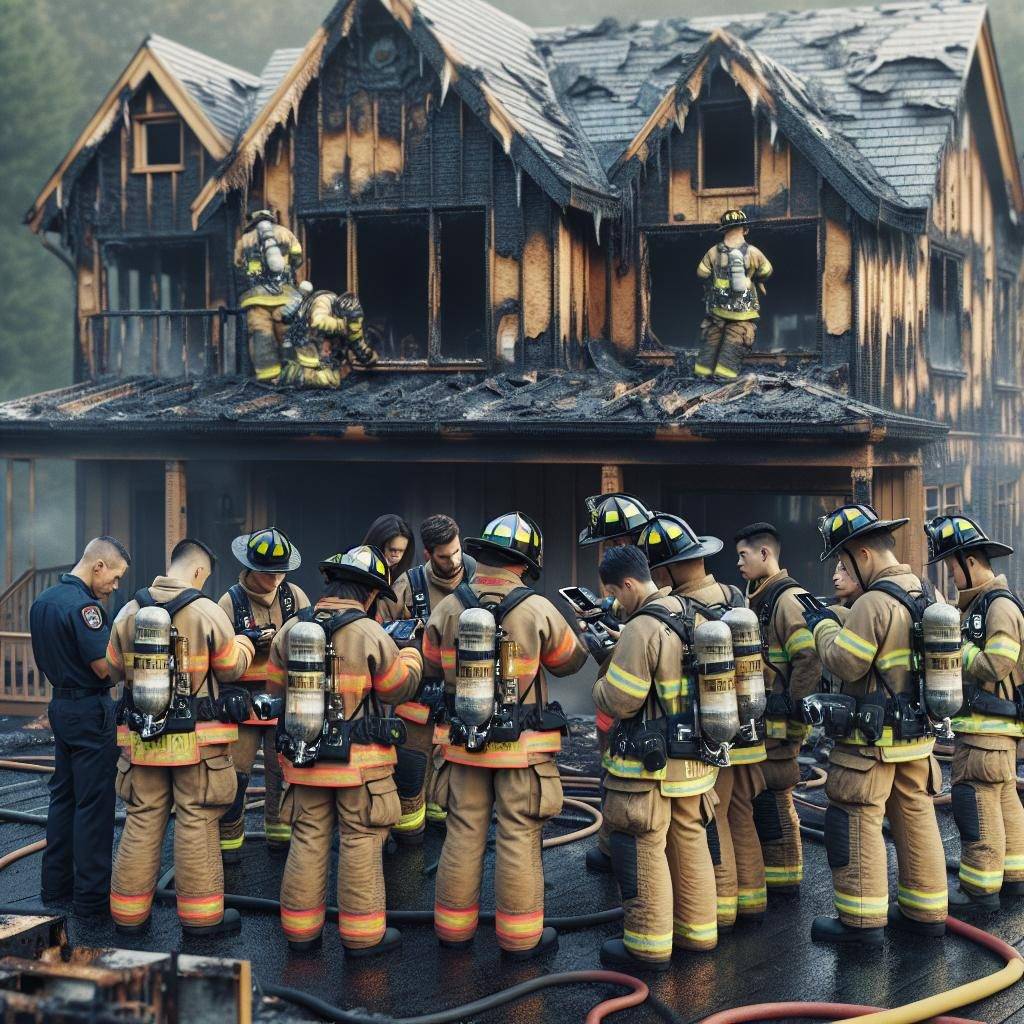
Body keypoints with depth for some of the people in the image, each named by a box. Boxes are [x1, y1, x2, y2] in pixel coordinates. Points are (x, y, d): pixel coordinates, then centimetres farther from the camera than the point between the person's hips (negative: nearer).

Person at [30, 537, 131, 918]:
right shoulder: (83, 605, -20)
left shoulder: (42, 601, 9)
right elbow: (105, 668, -21)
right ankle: (92, 895, 3)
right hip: (91, 711, -9)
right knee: (93, 804, -2)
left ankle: (56, 885, 23)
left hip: (59, 705, 9)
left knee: (63, 797, 16)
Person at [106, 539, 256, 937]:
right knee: (196, 822, 4)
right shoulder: (208, 612, -10)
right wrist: (244, 643, 18)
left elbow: (115, 669, 10)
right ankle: (201, 914, 11)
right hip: (197, 738, -4)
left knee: (142, 819, 11)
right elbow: (232, 667, -3)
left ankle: (129, 911, 17)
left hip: (142, 735, 4)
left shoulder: (129, 612, 1)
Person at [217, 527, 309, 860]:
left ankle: (281, 833, 25)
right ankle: (228, 839, 10)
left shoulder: (293, 595, 3)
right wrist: (247, 641, -24)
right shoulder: (231, 601, -5)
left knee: (284, 769, 10)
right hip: (244, 698, -2)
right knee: (234, 771, -3)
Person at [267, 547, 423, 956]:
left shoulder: (290, 630, 1)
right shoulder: (372, 635, -13)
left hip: (303, 757, 4)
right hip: (359, 761, -4)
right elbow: (399, 688, -1)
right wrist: (412, 653, 17)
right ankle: (362, 934, 10)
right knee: (360, 844, 4)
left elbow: (277, 687, 11)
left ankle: (300, 930, 19)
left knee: (308, 839, 12)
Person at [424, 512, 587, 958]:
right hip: (523, 744, -3)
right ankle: (520, 935, 10)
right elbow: (569, 661, 2)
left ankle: (454, 927, 21)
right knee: (519, 838, 3)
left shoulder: (447, 609, -4)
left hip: (465, 741, 3)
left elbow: (433, 665, 11)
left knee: (464, 834, 12)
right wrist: (576, 624, 20)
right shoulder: (539, 610, -13)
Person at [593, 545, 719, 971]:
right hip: (695, 757, 9)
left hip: (649, 764, -8)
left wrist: (603, 676, 1)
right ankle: (697, 930, 28)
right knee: (690, 842, 18)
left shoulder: (642, 629, -20)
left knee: (643, 851, 1)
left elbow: (618, 700, -21)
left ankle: (649, 944, 7)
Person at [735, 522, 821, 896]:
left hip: (775, 724, -10)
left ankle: (784, 876, 6)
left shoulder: (788, 599, -15)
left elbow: (809, 662, -22)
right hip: (755, 721, 10)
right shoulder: (757, 598, 17)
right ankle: (767, 867, 25)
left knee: (773, 798, -3)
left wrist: (794, 722, -19)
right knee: (755, 795, 15)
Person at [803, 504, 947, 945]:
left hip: (873, 739, -9)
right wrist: (837, 620, 11)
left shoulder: (874, 602, -20)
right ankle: (925, 910, 22)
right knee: (917, 818, 14)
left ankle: (861, 919, 2)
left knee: (857, 824, -1)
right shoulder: (924, 596, 9)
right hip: (918, 732, 9)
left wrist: (823, 626, -5)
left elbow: (845, 663, -20)